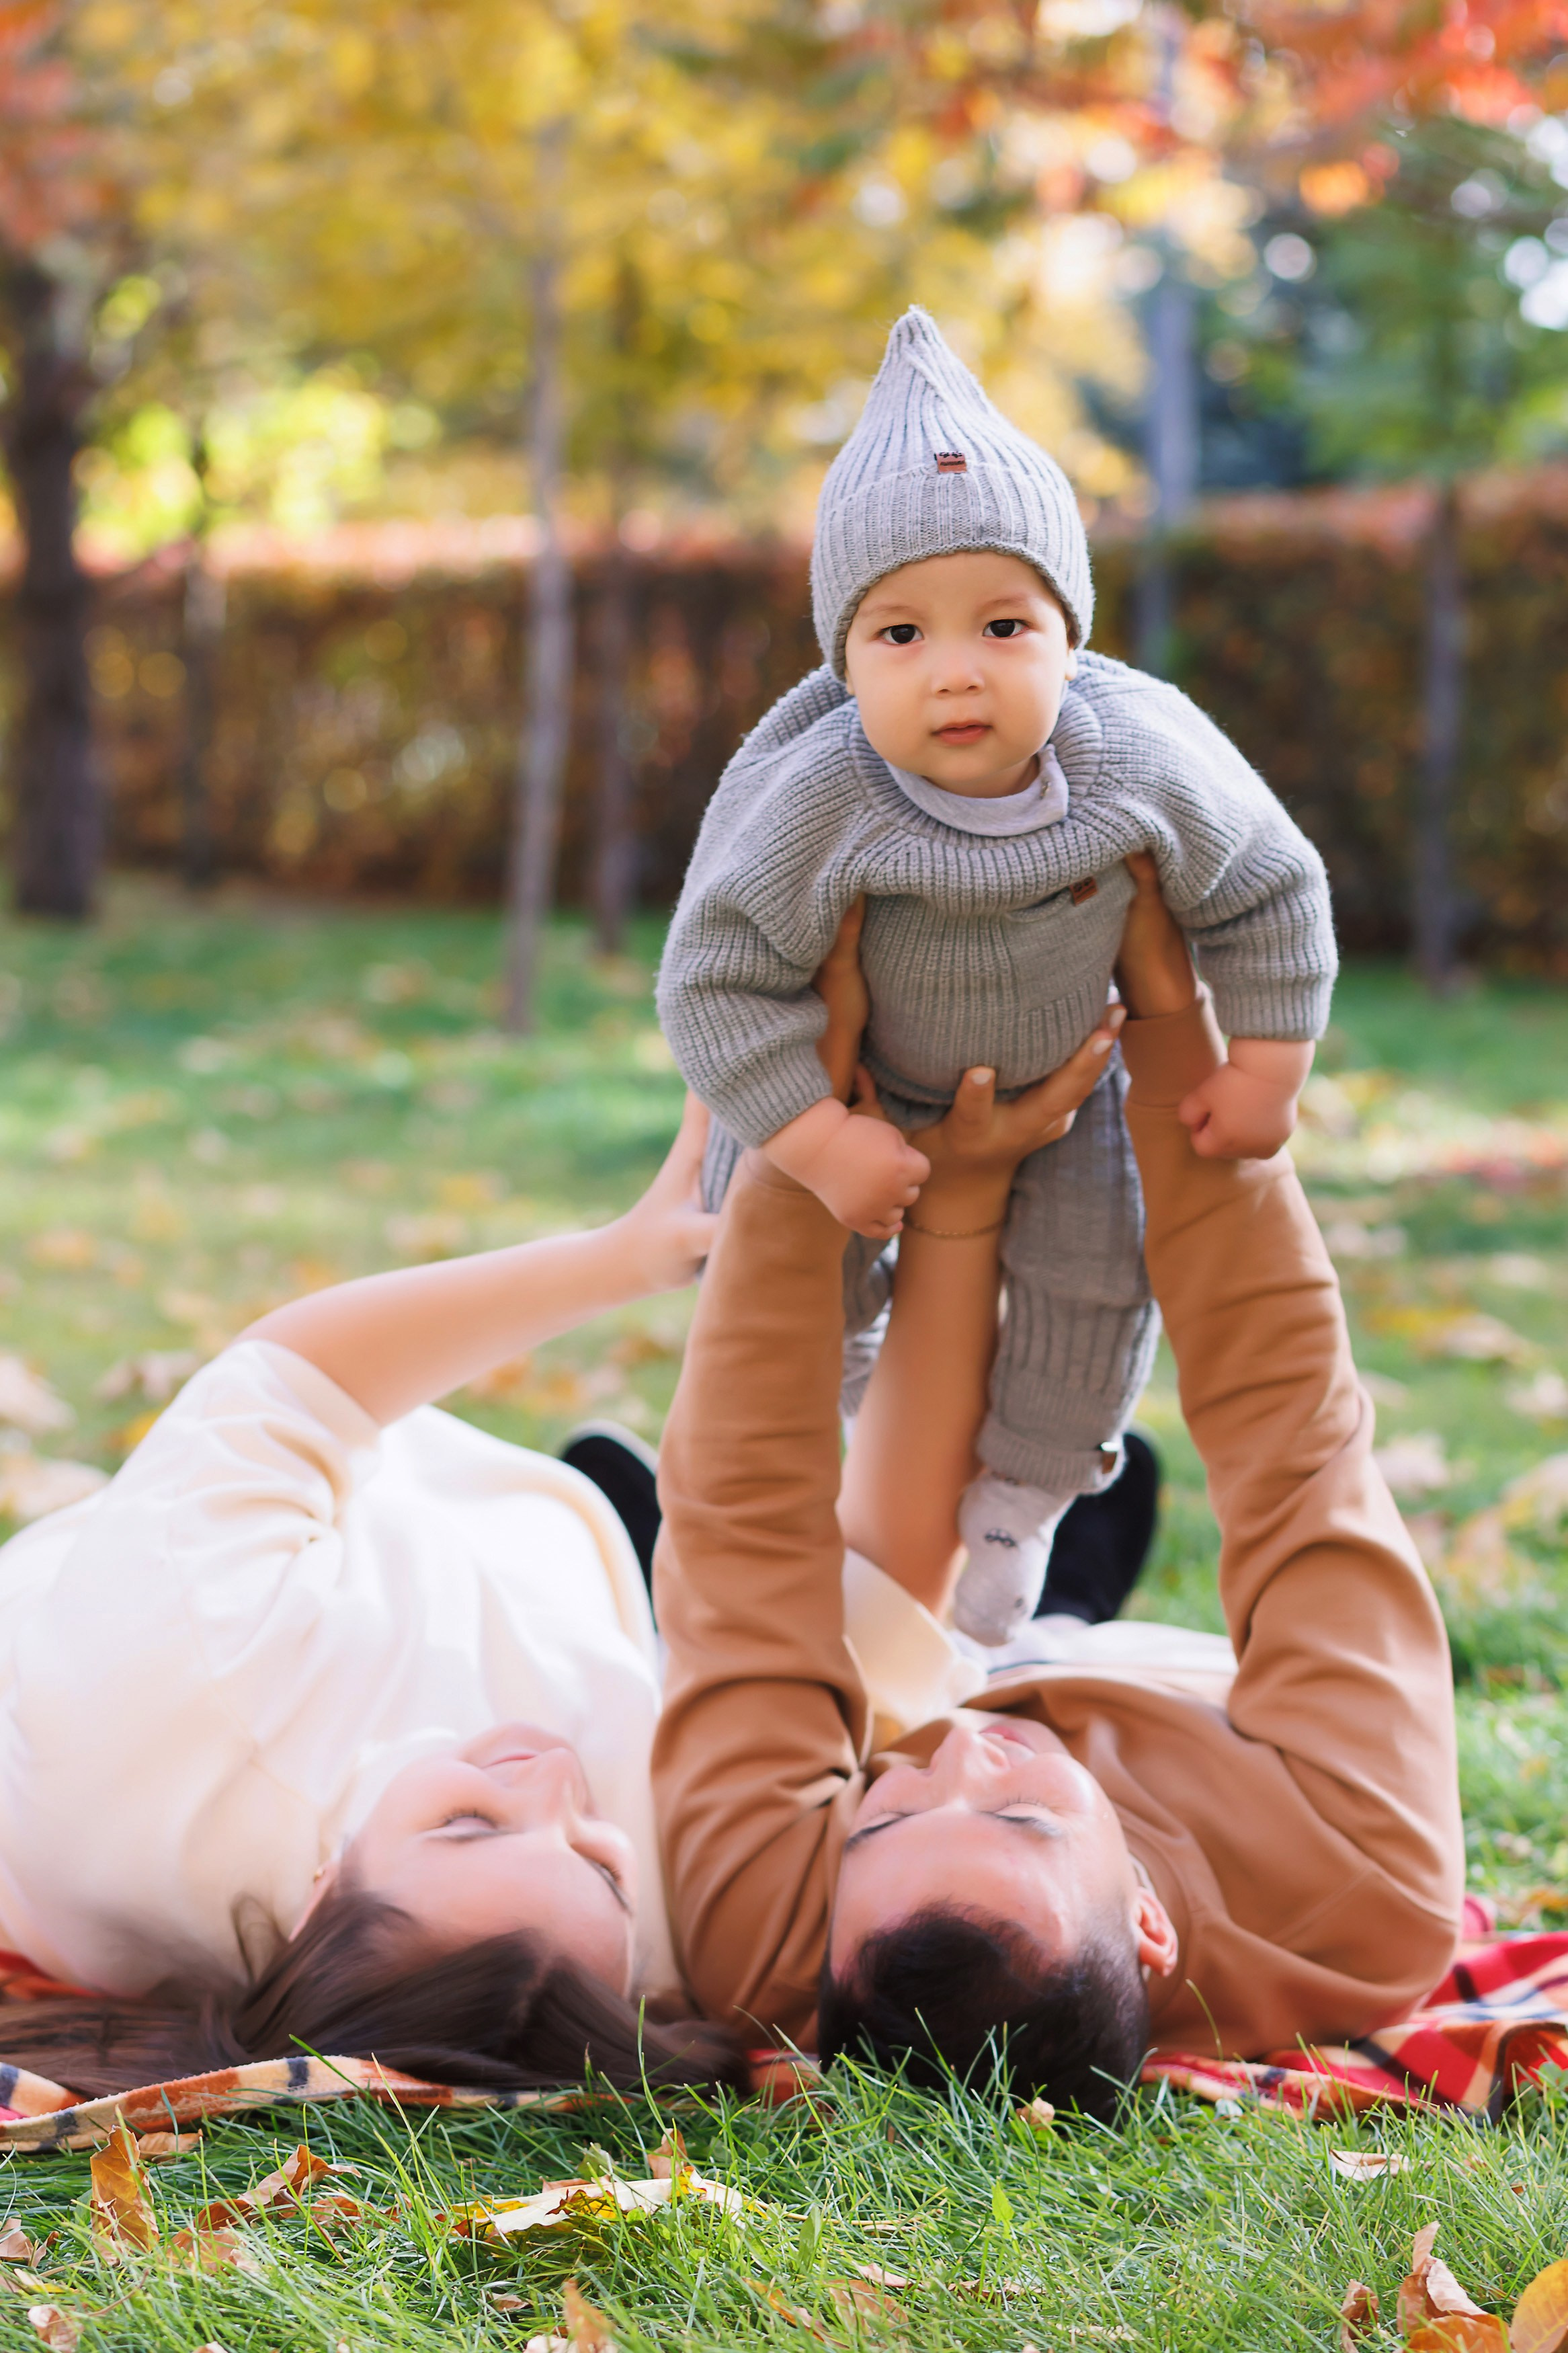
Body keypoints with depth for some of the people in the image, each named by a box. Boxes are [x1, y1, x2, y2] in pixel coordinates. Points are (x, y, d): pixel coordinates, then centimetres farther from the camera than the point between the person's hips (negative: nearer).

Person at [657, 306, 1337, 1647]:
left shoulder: (1148, 760, -31)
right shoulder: (816, 803, -39)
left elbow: (1270, 895, -12)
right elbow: (717, 980, -31)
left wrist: (1268, 1066, -12)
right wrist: (817, 1140, -34)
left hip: (1056, 1083, 2)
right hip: (852, 1082, -1)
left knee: (1094, 1280, -1)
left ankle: (1021, 1492, 25)